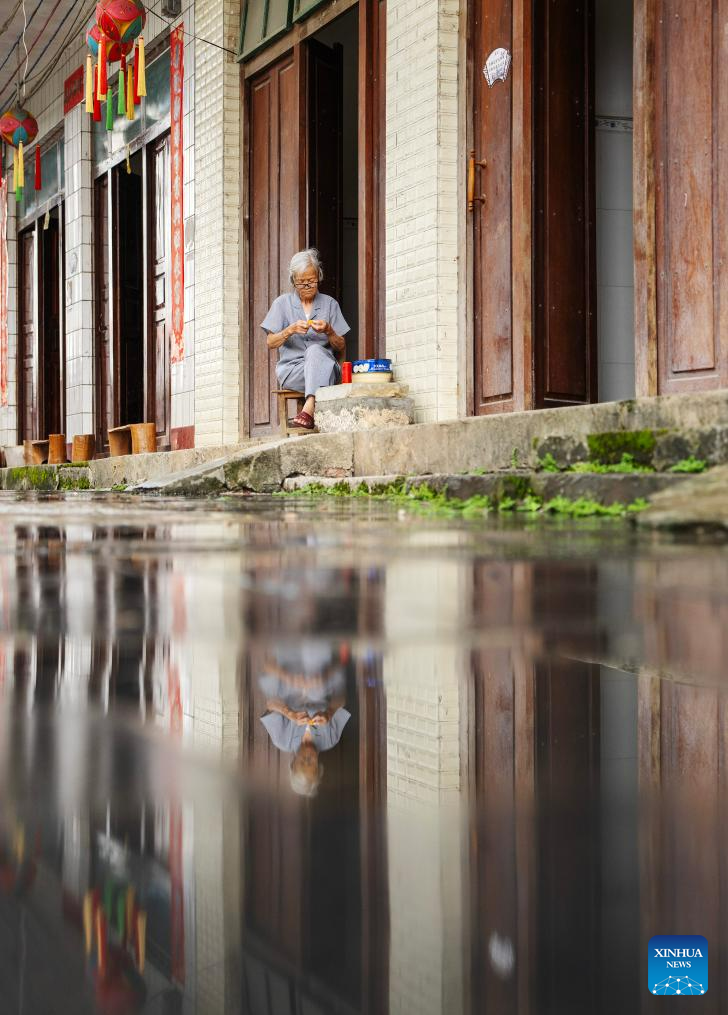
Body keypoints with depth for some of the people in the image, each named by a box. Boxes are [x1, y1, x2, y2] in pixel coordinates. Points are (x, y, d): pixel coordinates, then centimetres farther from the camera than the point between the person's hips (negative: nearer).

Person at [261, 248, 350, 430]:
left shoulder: (330, 304, 14)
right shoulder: (282, 303, 12)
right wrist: (291, 330, -12)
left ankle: (309, 409, -53)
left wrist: (329, 331, -10)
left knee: (315, 350, -36)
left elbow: (341, 347, 11)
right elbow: (270, 343, 6)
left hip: (325, 363, 1)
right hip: (291, 368, 0)